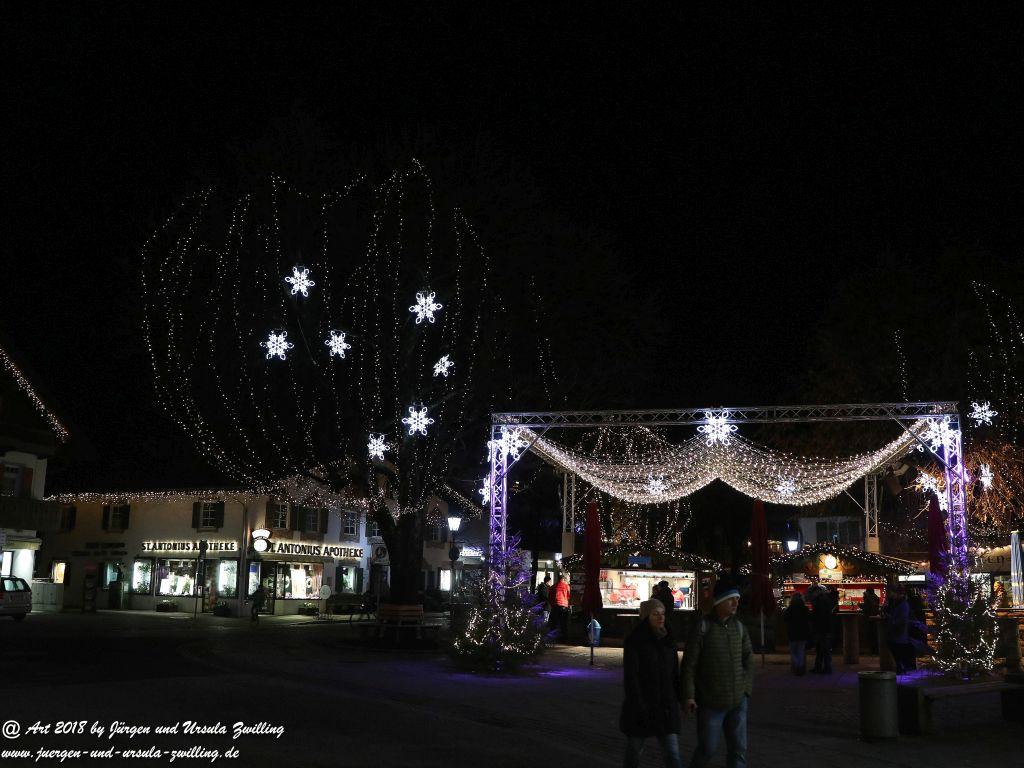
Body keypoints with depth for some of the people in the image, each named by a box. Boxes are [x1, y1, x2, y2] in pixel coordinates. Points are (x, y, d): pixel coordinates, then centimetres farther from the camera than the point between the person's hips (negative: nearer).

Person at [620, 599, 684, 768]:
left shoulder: (668, 640, 7)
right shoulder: (634, 641, -11)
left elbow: (674, 673, 13)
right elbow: (630, 676, -15)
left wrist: (679, 699, 8)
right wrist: (638, 707, -20)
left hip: (666, 706, 4)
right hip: (640, 705, -4)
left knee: (672, 753, -3)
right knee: (635, 750, 12)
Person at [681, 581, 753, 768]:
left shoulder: (739, 627, 5)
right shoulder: (702, 626, -10)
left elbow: (748, 659, 12)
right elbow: (689, 663, -10)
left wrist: (746, 688, 3)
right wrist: (688, 696, -12)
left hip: (738, 701, 5)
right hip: (710, 702, -4)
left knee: (738, 749, 8)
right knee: (707, 748, 3)